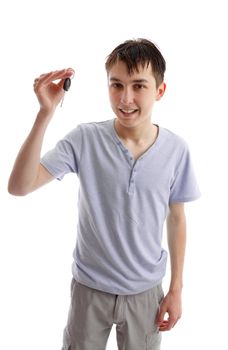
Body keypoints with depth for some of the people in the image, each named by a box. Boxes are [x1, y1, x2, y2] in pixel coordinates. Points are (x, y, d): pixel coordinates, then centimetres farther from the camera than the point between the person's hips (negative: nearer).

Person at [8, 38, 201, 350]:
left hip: (146, 290, 1)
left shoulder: (177, 149, -12)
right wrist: (46, 113, -32)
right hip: (90, 287, 0)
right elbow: (18, 186, -24)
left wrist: (176, 289, 4)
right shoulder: (85, 139, -17)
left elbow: (176, 218, 0)